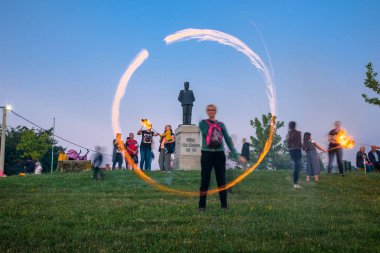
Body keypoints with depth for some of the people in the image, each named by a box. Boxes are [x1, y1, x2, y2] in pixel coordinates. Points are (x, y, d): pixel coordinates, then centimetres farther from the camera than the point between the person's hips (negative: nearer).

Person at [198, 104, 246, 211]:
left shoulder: (221, 125, 12)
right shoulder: (202, 123, 6)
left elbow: (228, 140, 10)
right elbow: (205, 135, -6)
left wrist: (236, 155, 7)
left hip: (219, 154, 2)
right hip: (206, 154, -2)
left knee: (221, 180, 4)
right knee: (205, 180, 1)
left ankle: (224, 205, 10)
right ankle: (201, 205, 7)